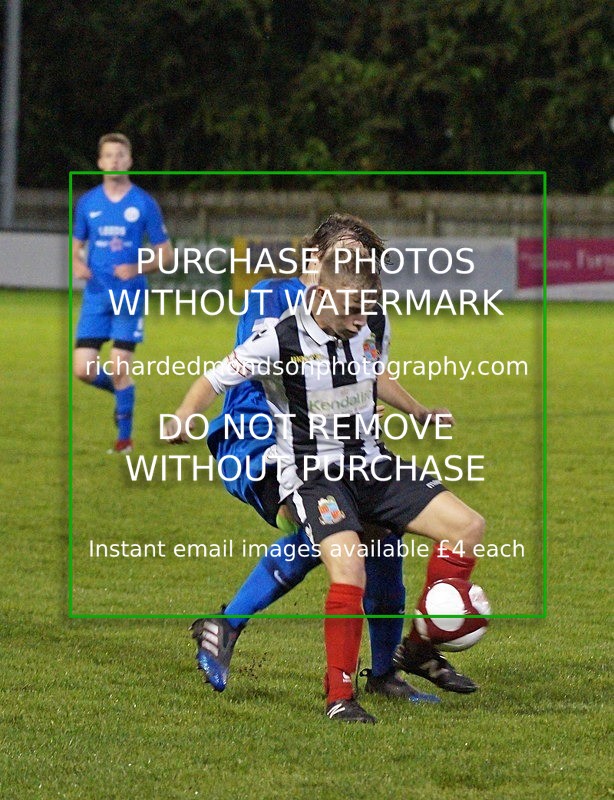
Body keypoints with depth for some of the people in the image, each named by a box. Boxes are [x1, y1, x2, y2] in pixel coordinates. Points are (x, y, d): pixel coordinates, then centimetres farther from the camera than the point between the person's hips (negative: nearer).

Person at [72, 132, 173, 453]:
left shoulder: (144, 203, -1)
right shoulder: (87, 203, 6)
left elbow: (165, 254, 2)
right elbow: (75, 247, 15)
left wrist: (136, 269, -16)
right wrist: (77, 265, -8)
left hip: (130, 296, -3)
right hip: (96, 294, 3)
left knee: (119, 368, -9)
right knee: (83, 369, -4)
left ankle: (125, 436, 6)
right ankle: (121, 390, 28)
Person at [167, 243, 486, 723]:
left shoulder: (374, 327, 1)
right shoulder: (282, 341, -17)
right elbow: (215, 380, -8)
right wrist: (186, 418, -26)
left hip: (372, 465, 7)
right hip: (312, 474, -6)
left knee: (468, 526, -4)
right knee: (349, 564, -30)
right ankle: (339, 696, -18)